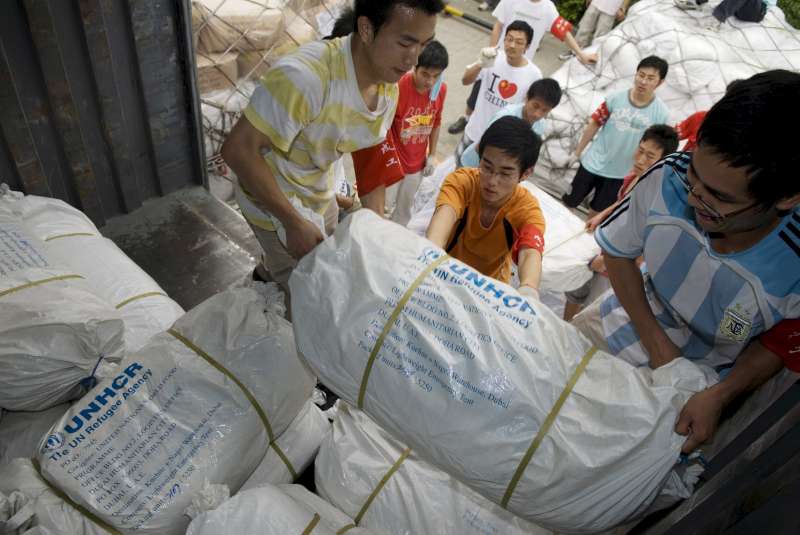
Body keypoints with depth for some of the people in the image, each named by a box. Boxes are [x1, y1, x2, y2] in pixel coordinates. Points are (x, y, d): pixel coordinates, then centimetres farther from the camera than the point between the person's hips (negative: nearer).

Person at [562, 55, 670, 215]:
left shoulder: (661, 114, -14)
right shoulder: (615, 98, -13)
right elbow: (594, 125, -3)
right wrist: (577, 152, 2)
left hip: (620, 173, 0)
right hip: (593, 163, 0)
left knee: (597, 212, 17)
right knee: (568, 203, 12)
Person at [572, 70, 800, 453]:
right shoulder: (669, 178, -30)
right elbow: (617, 251, -11)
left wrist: (718, 397, -26)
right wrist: (656, 343, -15)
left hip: (693, 387, -2)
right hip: (628, 323, 3)